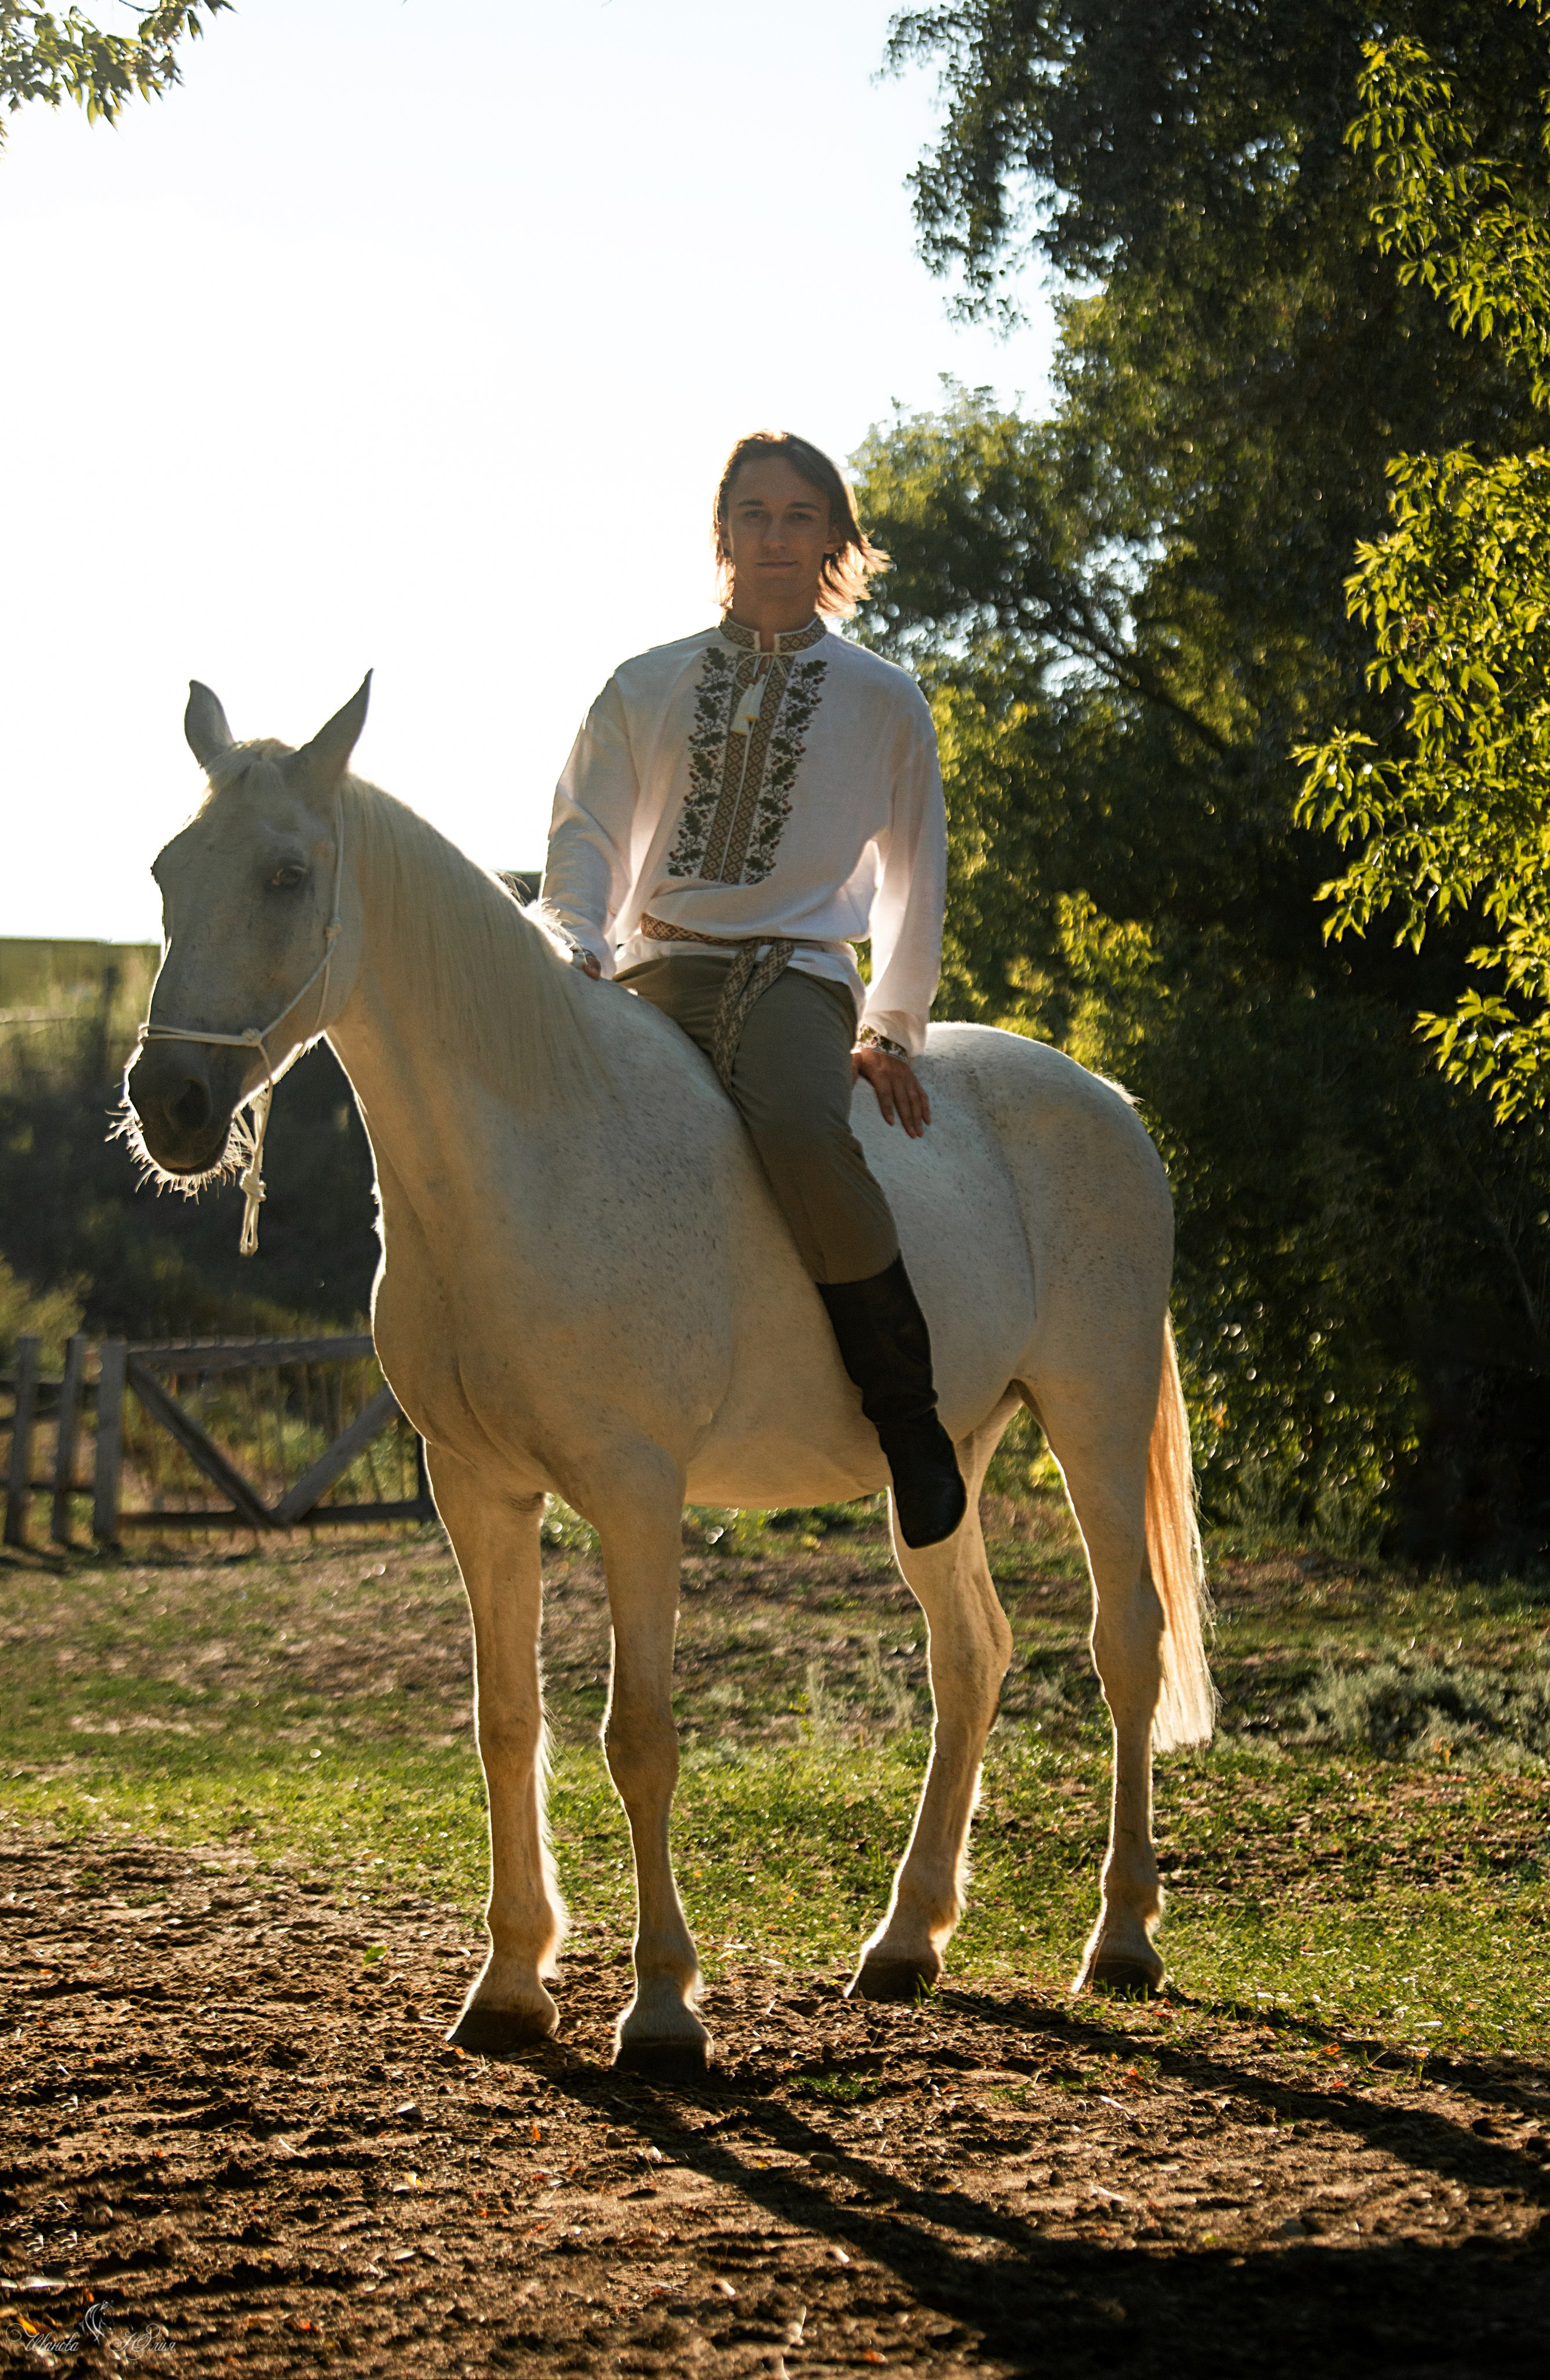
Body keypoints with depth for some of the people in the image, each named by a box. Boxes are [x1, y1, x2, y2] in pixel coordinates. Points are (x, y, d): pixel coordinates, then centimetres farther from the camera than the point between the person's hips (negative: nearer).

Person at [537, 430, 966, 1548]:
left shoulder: (884, 701, 14)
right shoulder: (645, 688, 16)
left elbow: (915, 878, 19)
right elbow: (587, 838, 13)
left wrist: (892, 1031, 11)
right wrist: (575, 954, -6)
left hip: (795, 973, -2)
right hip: (653, 971, 2)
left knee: (806, 1135, -37)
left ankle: (909, 1418, -24)